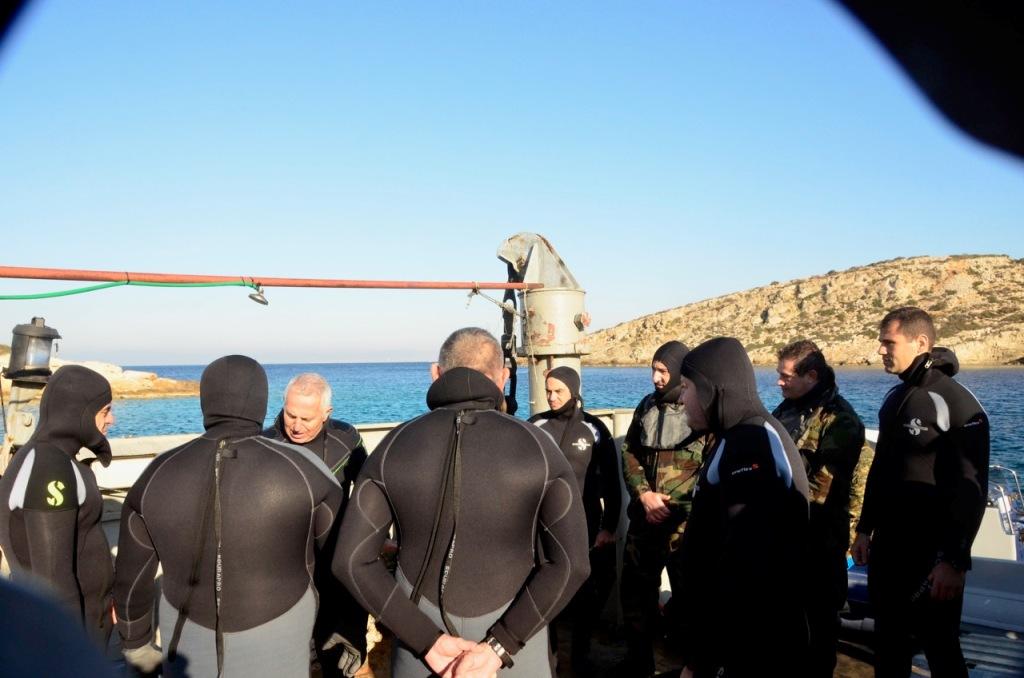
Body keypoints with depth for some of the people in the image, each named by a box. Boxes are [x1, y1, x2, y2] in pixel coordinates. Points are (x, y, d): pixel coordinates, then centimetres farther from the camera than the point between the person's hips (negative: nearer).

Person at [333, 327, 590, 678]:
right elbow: (571, 563, -17)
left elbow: (352, 560, -11)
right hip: (515, 631, 0)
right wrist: (500, 646, -15)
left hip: (421, 629, 1)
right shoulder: (539, 448, -11)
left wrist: (428, 640, -10)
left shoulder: (394, 447, -8)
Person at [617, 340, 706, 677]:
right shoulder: (647, 405, 8)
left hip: (688, 522, -6)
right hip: (644, 517, 6)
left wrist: (671, 506, -16)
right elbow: (629, 453, 9)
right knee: (634, 588, 15)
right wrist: (644, 494, -7)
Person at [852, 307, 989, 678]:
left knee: (940, 646, 7)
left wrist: (955, 560, -20)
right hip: (887, 547, 7)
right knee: (888, 640, 17)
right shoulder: (894, 399, 9)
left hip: (932, 553, -7)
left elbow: (971, 488, -18)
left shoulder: (957, 404, -16)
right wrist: (865, 528, 15)